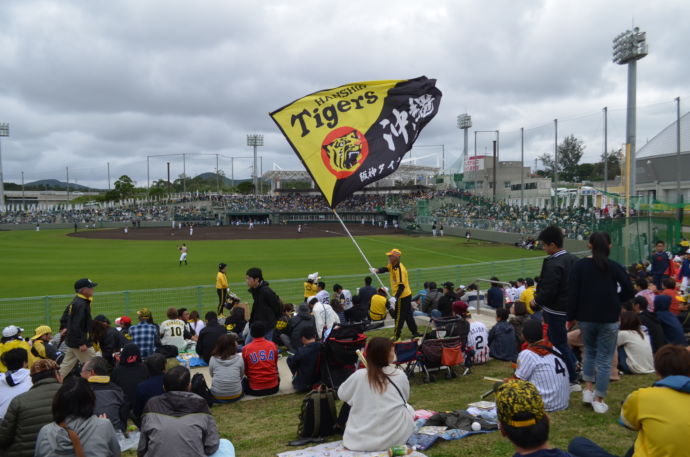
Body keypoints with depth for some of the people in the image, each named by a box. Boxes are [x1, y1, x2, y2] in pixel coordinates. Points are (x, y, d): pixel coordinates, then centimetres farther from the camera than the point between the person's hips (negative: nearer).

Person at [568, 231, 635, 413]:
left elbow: (573, 293, -7)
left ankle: (588, 390, 19)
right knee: (604, 359, 7)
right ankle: (599, 400, 9)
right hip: (609, 319, -1)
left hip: (586, 317, 2)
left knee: (590, 352, 24)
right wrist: (614, 301, 9)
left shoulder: (580, 265, -6)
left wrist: (570, 317, 0)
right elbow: (629, 291, -8)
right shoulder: (615, 267, -7)